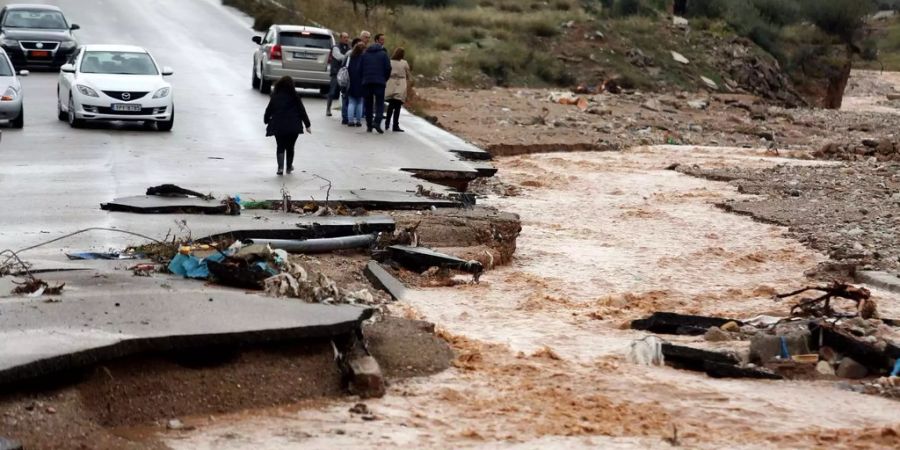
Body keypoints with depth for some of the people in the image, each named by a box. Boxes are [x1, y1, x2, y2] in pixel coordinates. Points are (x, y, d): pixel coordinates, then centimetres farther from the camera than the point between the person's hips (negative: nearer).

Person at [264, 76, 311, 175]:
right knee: (290, 147, 15)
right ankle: (289, 167, 26)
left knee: (280, 146, 10)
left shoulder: (275, 96, 4)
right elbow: (302, 111, 1)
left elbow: (269, 110, 8)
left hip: (278, 126, 1)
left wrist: (266, 121, 25)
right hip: (293, 126, -1)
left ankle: (280, 167, -7)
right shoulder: (294, 96, -1)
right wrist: (307, 125, 7)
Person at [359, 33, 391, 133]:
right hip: (380, 82, -3)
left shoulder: (364, 54, 10)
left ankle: (369, 125, 9)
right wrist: (385, 79, 12)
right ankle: (377, 122, -20)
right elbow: (388, 68, -3)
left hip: (366, 82, 3)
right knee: (380, 103, -1)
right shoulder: (383, 54, 1)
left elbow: (360, 68, 6)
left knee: (368, 104, 10)